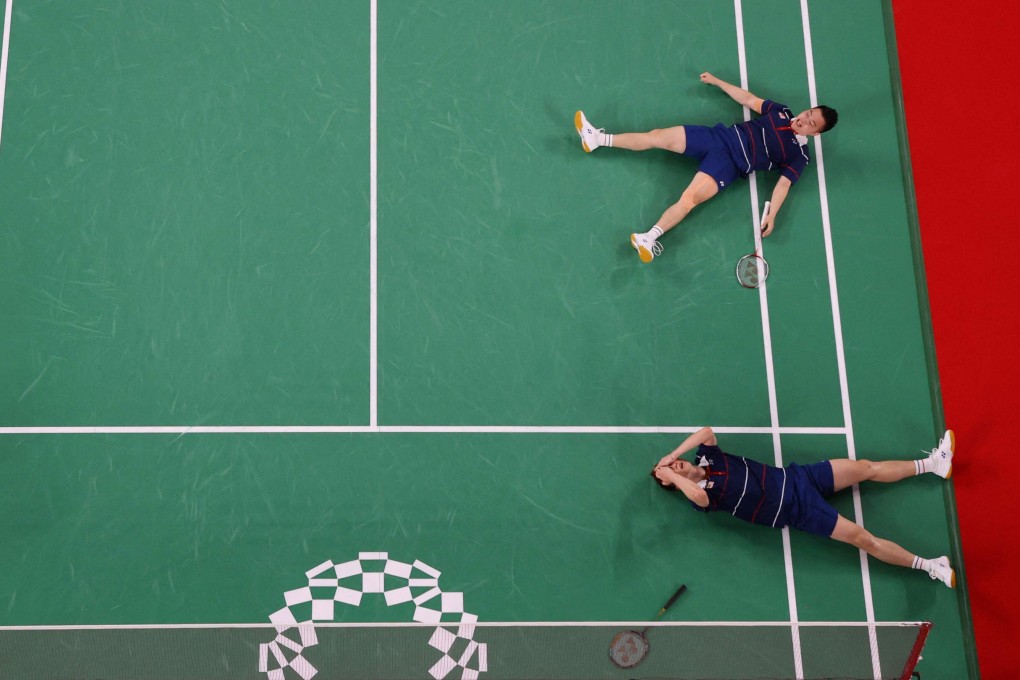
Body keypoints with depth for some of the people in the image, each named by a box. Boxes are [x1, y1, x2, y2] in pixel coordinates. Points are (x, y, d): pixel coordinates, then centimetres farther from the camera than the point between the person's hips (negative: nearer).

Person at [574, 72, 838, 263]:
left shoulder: (798, 156, -1)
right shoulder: (782, 112, 12)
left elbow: (783, 184, -8)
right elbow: (749, 100, 20)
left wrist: (771, 214, -23)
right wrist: (716, 81, 24)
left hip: (730, 164, -5)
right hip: (720, 137, 5)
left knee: (689, 198, -30)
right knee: (658, 136, -2)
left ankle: (650, 239, -36)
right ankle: (598, 139, 5)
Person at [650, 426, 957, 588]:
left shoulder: (707, 458, 6)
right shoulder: (701, 496, -13)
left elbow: (706, 431, -12)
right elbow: (698, 494, -38)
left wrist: (671, 455, -13)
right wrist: (671, 477, -28)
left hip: (793, 477, 6)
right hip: (794, 509, -6)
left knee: (866, 468, 3)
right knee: (861, 537, -12)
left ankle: (932, 464, 20)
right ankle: (929, 566, -6)